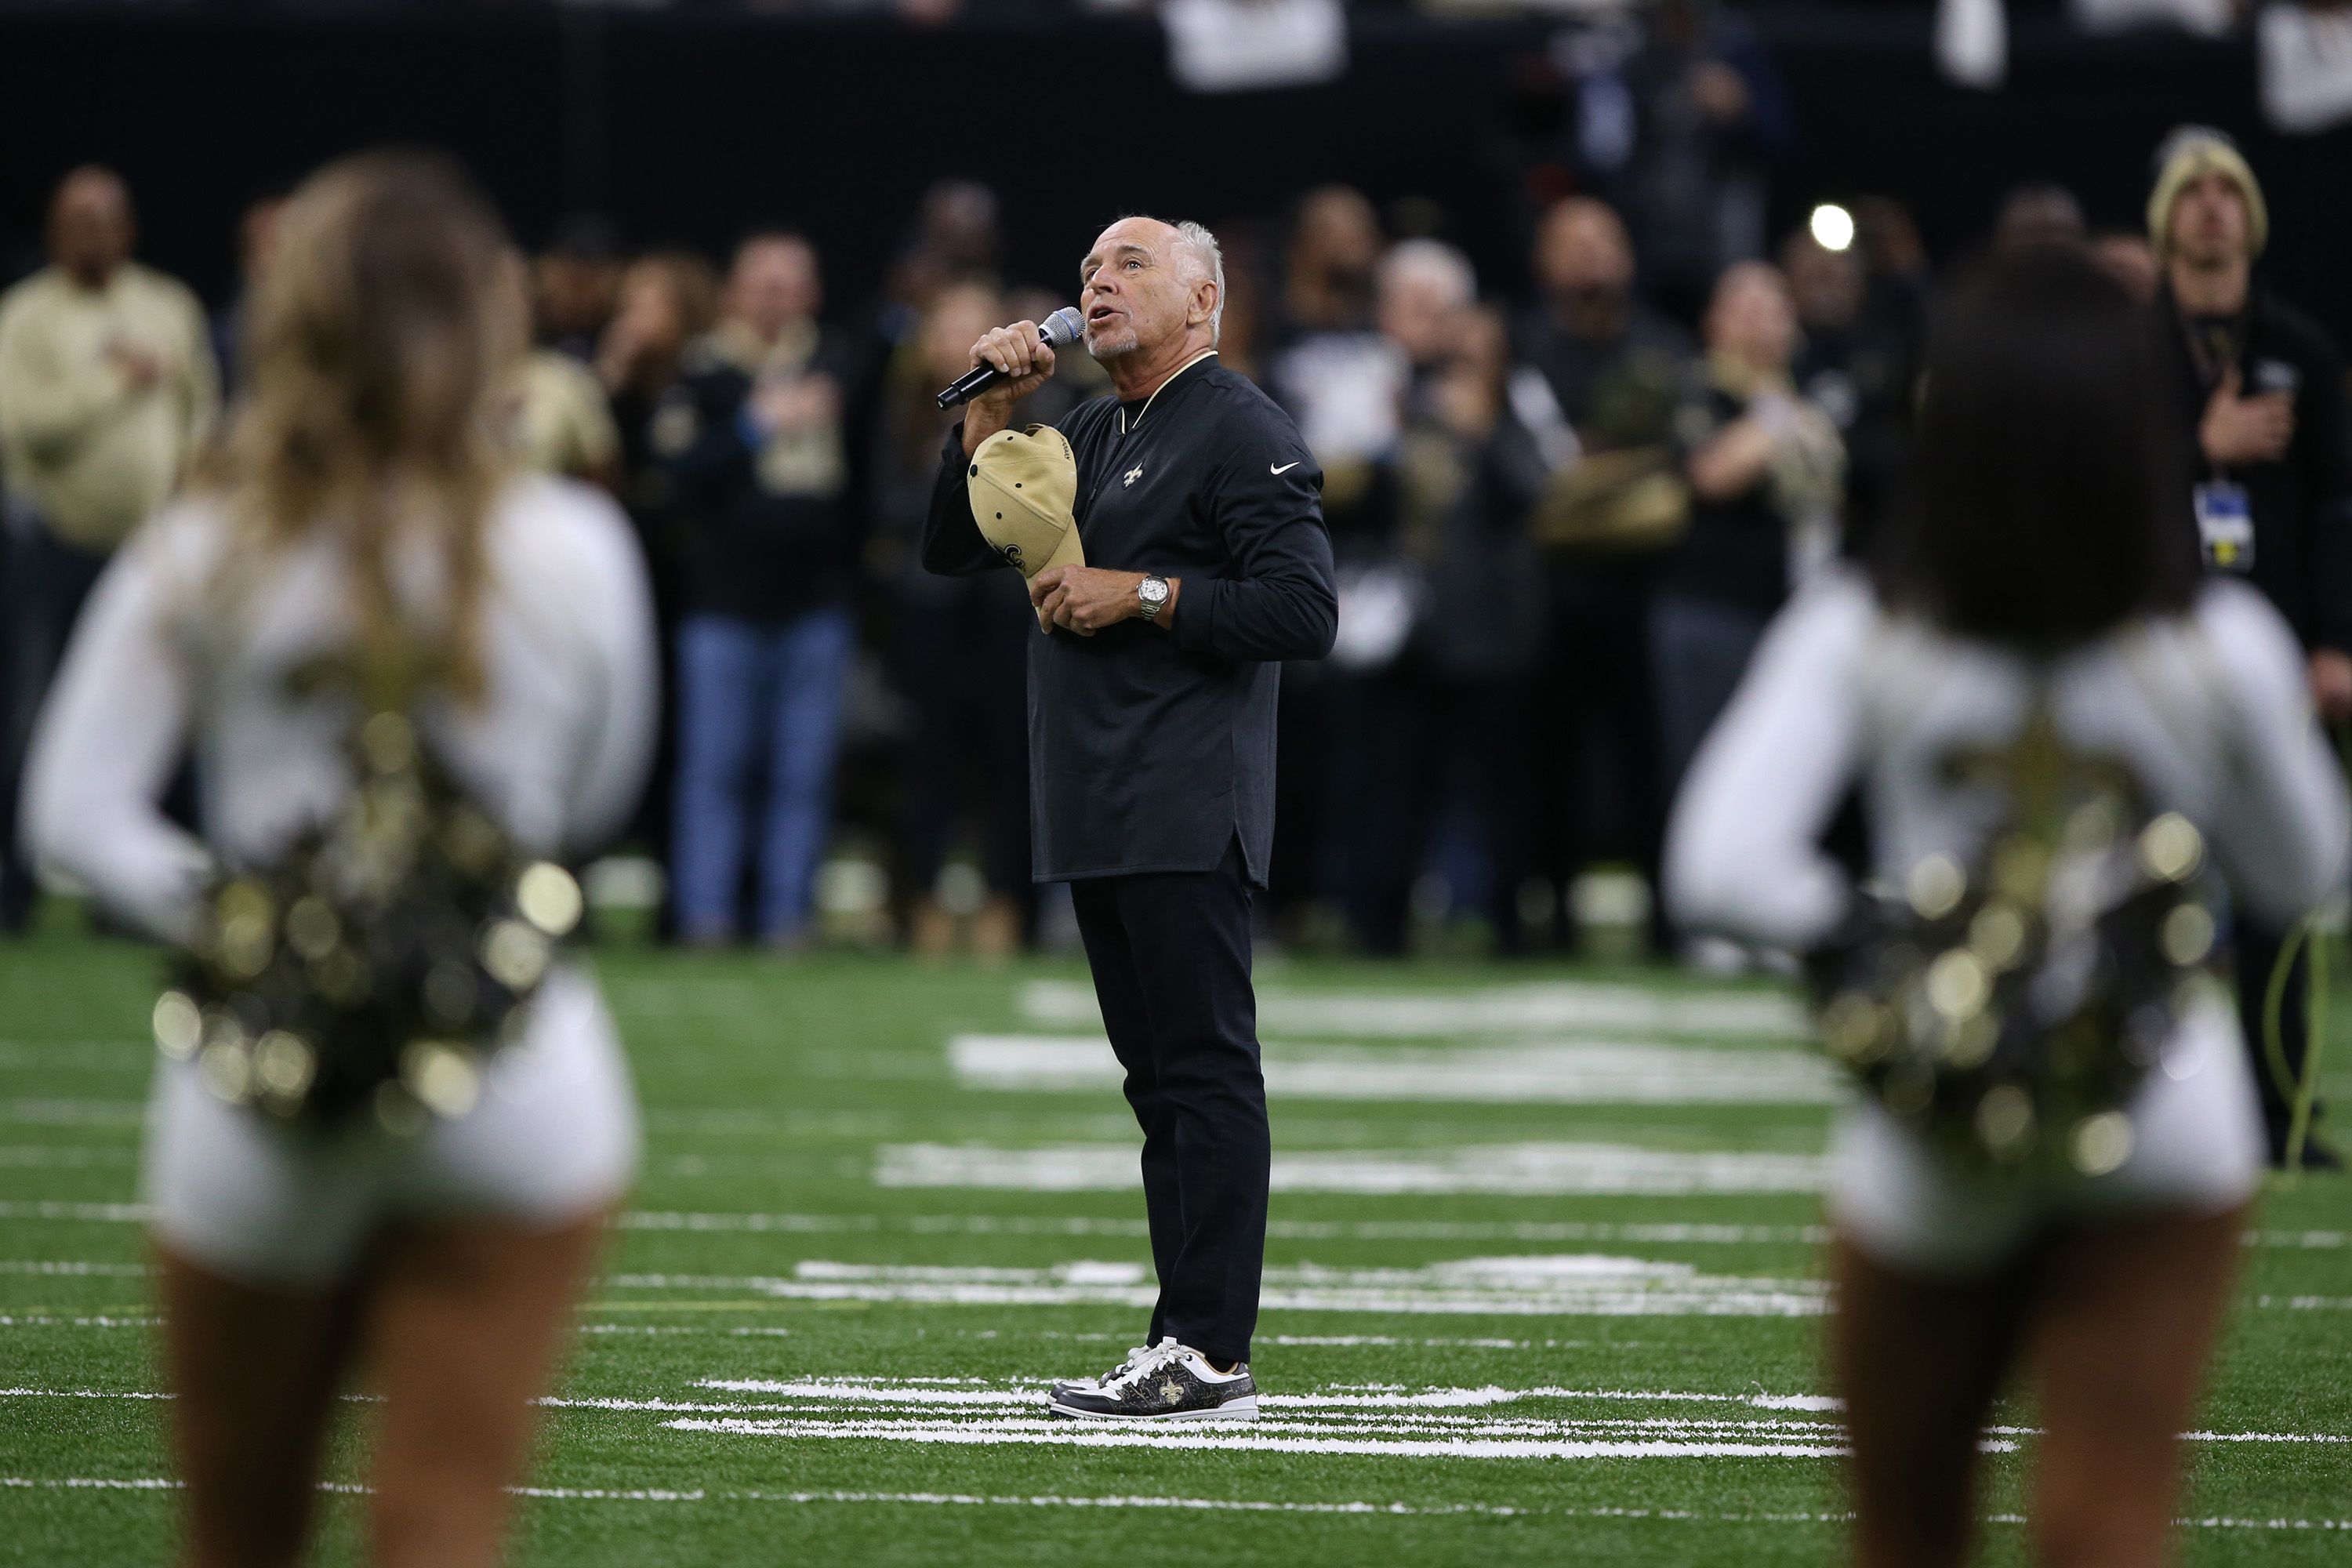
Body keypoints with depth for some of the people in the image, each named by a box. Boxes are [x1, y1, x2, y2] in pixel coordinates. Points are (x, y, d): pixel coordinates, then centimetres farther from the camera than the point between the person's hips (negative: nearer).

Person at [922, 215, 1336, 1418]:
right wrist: (993, 410, 9)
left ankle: (1210, 1352, -15)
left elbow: (1303, 613, -15)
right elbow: (953, 549, 20)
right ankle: (1190, 1347, 11)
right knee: (1159, 1079, 9)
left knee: (1205, 1073, -11)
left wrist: (1142, 595, -14)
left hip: (1186, 816, -9)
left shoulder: (1242, 432, -6)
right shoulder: (1088, 436, 22)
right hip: (1096, 816, 9)